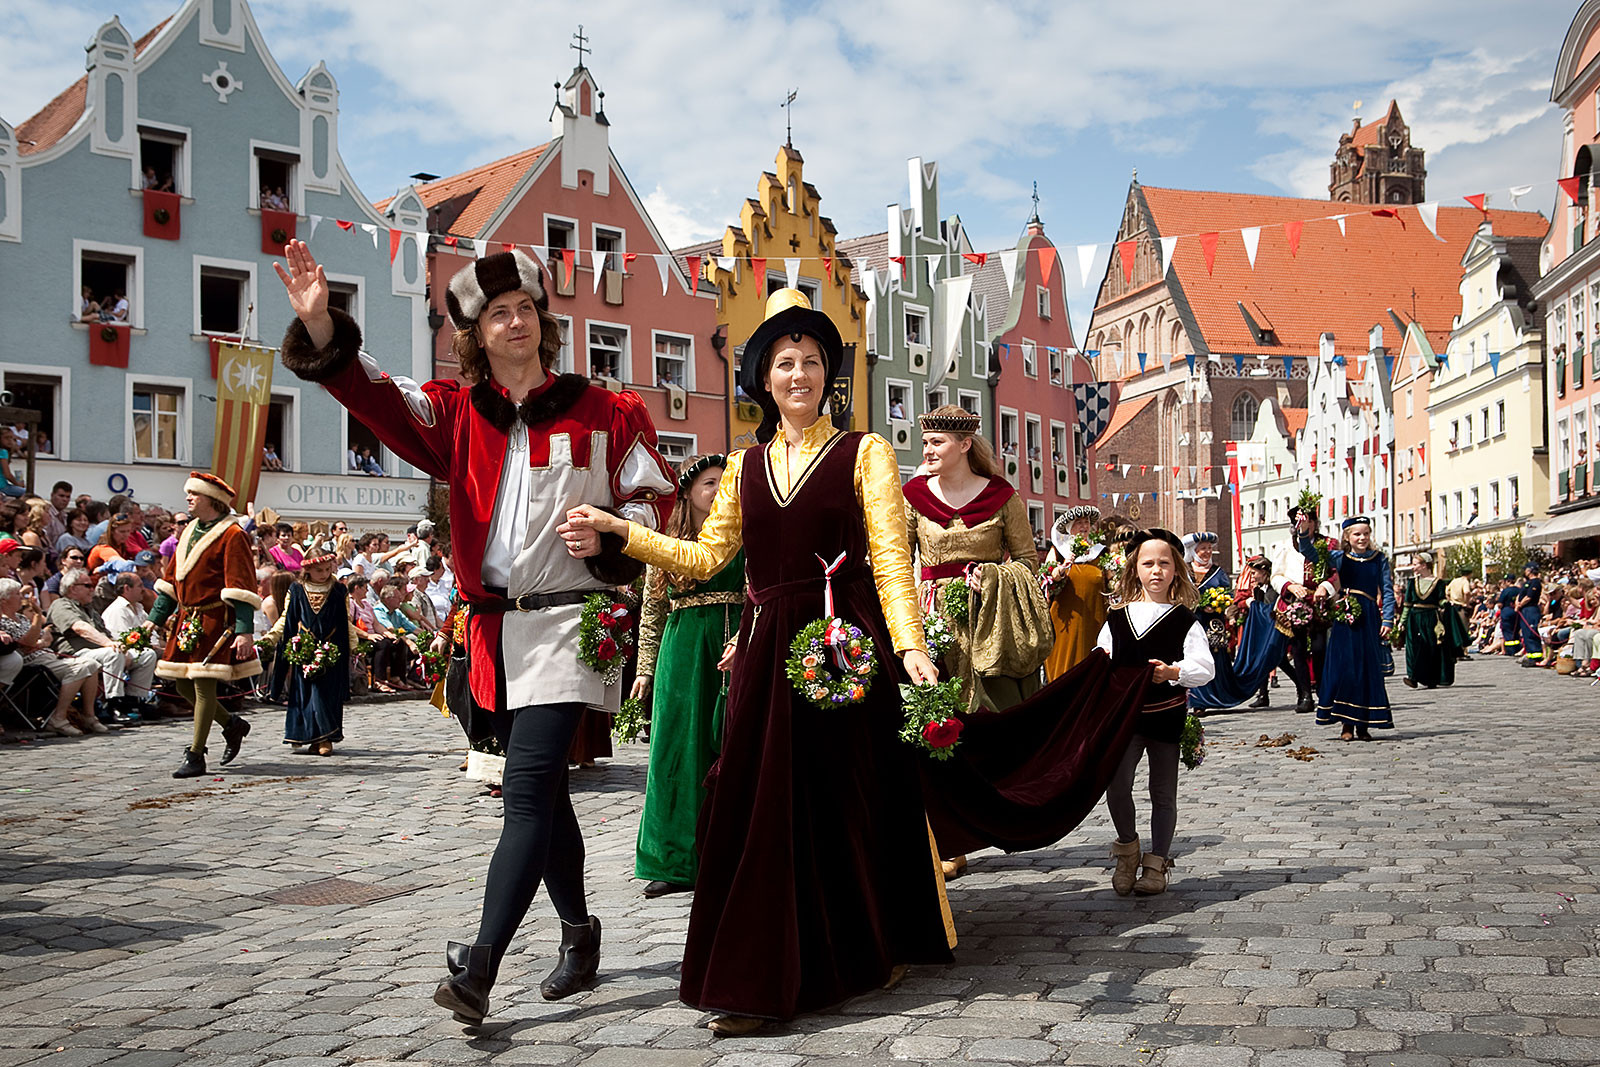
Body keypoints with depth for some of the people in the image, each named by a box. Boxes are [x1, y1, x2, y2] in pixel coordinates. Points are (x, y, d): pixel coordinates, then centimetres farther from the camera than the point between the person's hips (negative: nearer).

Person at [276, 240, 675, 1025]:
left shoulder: (602, 413, 1)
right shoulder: (458, 415, 8)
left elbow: (653, 494, 5)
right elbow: (381, 401, -7)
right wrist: (322, 328, -22)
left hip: (567, 622, -5)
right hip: (497, 628, 5)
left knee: (526, 795, -13)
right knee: (542, 791, 15)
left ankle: (478, 971, -15)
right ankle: (579, 934, 31)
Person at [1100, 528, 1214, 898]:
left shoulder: (1185, 621, -2)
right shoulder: (1117, 617, 6)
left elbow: (1205, 667, -9)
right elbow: (1102, 652, 12)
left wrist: (1175, 672, -27)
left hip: (1166, 714, -1)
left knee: (1163, 792, 8)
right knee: (1115, 783, -13)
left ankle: (1156, 863, 21)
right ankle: (1127, 847, 12)